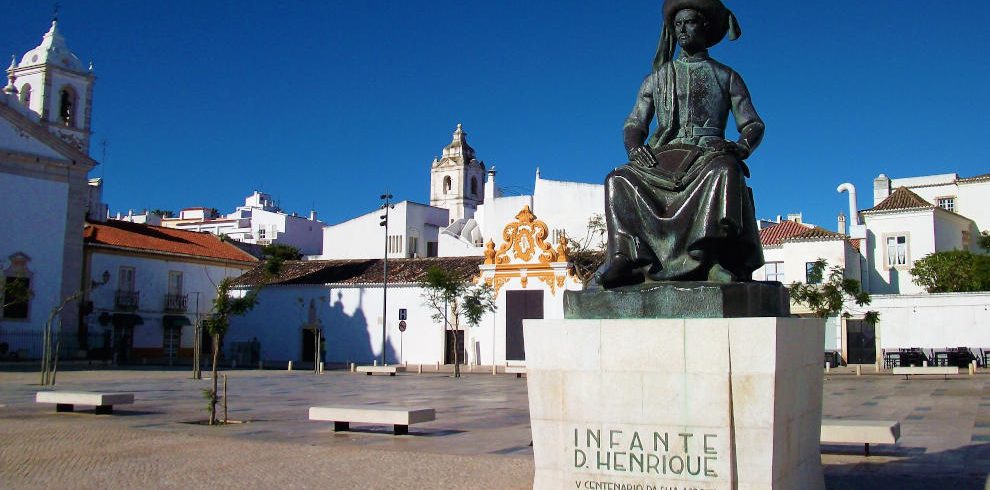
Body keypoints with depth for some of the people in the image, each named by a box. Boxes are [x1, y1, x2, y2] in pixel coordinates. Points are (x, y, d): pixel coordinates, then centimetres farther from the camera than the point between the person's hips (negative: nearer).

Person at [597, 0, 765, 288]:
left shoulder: (727, 77, 19)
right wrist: (635, 146, -7)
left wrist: (742, 146, -11)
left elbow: (753, 124, 14)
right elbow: (634, 125, 17)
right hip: (663, 157, 2)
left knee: (725, 171, -40)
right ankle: (628, 257, -44)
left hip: (709, 156, -2)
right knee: (619, 180, -29)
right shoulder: (656, 79, 23)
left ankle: (716, 260, -52)